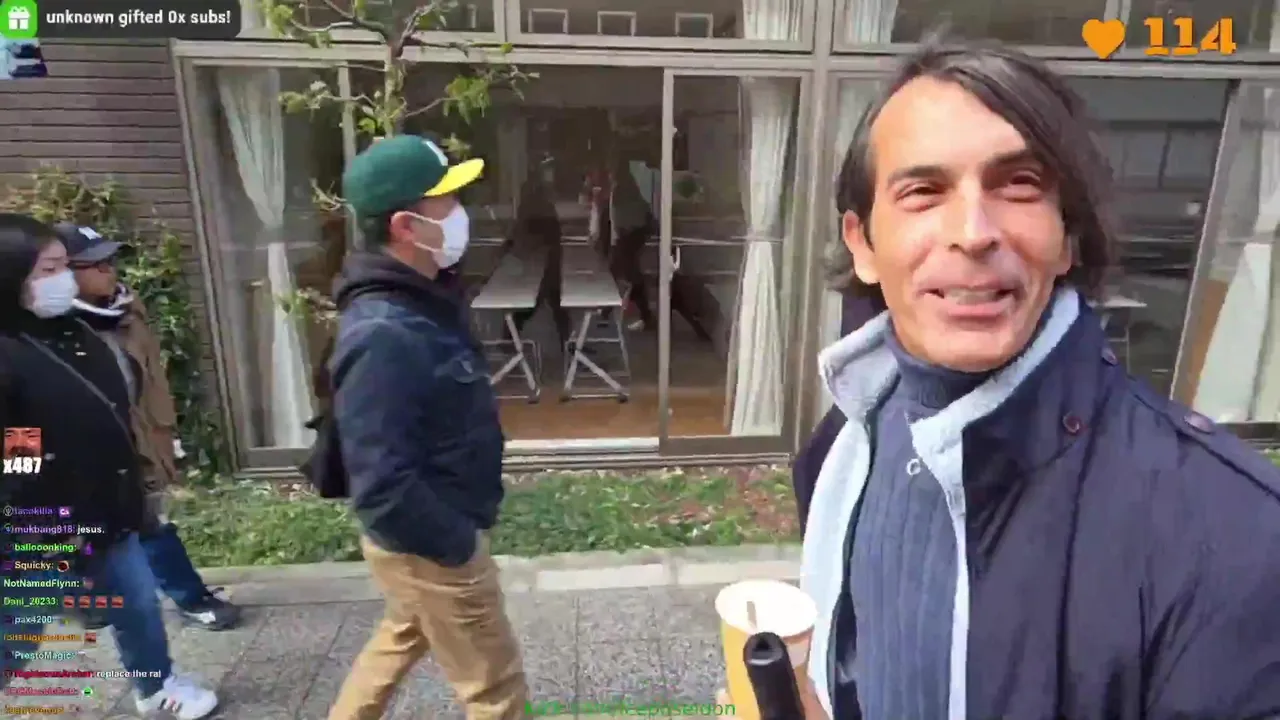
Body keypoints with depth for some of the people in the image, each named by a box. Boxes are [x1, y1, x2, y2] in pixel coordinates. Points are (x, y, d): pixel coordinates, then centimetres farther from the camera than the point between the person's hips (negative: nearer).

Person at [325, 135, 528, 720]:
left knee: (401, 639, 30)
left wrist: (459, 529, 15)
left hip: (435, 535, 9)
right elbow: (382, 491, -32)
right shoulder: (383, 336, -31)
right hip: (430, 548, -9)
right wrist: (459, 544, -19)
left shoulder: (421, 300, 1)